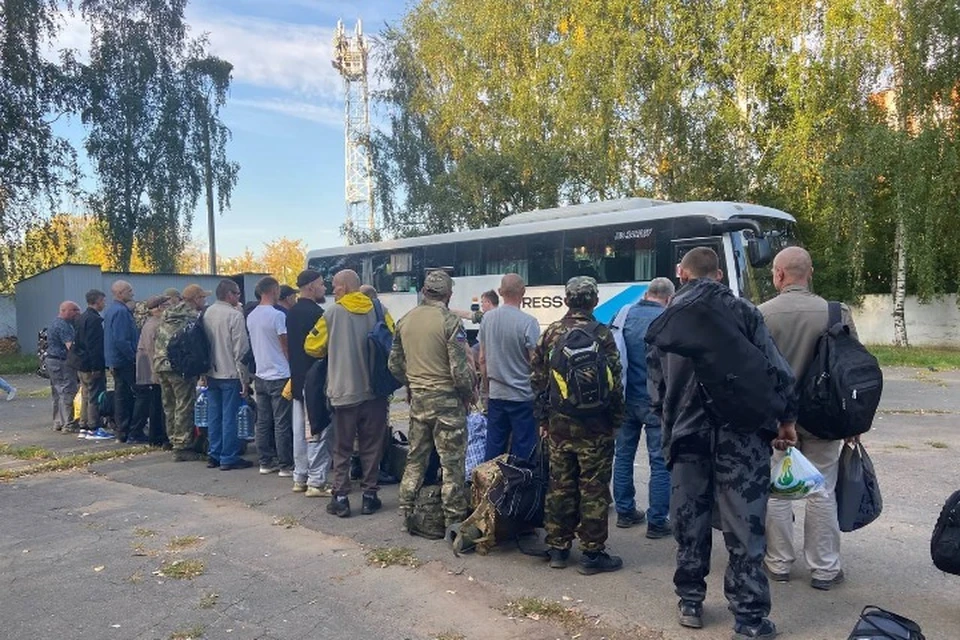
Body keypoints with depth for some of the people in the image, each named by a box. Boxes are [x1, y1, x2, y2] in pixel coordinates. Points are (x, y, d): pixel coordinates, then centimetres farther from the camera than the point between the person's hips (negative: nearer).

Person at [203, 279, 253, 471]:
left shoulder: (207, 313, 6)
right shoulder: (235, 315, -15)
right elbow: (240, 349, -15)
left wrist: (206, 371, 17)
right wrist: (243, 378, -11)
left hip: (211, 374, 7)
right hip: (230, 374, -7)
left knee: (214, 416, 14)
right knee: (230, 417, -1)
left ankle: (213, 455, 22)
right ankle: (229, 458, 4)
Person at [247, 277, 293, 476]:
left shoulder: (251, 316, 8)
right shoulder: (277, 315, -15)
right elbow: (286, 347, -11)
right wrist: (292, 367, 1)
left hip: (260, 375, 8)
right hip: (279, 376, -7)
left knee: (263, 422, 11)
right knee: (282, 423, -2)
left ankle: (266, 462, 18)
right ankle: (285, 465, 3)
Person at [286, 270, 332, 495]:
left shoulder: (292, 313, 11)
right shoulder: (316, 313, -16)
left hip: (297, 379, 9)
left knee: (300, 430, 13)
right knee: (318, 431, -4)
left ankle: (300, 478, 19)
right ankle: (316, 482, 0)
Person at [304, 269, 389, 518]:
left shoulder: (332, 313, -6)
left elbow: (312, 346, 1)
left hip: (344, 392, -2)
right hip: (375, 392, 2)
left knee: (342, 448, 11)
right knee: (371, 446, 13)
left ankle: (340, 498, 12)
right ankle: (369, 495, 17)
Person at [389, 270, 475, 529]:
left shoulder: (405, 321, 5)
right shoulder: (449, 321, -15)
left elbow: (395, 364, 11)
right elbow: (460, 368, -17)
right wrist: (468, 392, -1)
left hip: (417, 398, 6)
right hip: (446, 399, -6)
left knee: (416, 457, 17)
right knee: (452, 461, 4)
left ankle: (406, 512, 25)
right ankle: (454, 518, 11)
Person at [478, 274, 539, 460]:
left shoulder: (487, 318, 1)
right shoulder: (528, 322, -15)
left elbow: (482, 358, 8)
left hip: (495, 394, 5)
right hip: (522, 396, -5)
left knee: (493, 448, 12)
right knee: (522, 452, 5)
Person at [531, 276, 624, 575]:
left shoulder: (551, 332, 3)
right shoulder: (601, 334, -11)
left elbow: (538, 378, 7)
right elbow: (613, 382, -11)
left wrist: (545, 418, 15)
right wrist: (616, 418, 2)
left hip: (558, 424, 5)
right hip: (593, 426, -4)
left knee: (560, 485, 12)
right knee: (593, 488, 3)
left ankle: (557, 548, 22)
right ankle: (592, 553, 10)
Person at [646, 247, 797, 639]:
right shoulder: (741, 311, -2)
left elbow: (655, 386, 7)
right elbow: (777, 371, -5)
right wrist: (786, 420, 7)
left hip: (686, 435, 2)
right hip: (740, 434, -2)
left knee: (690, 522, 14)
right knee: (744, 526, 4)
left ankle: (690, 602, 25)